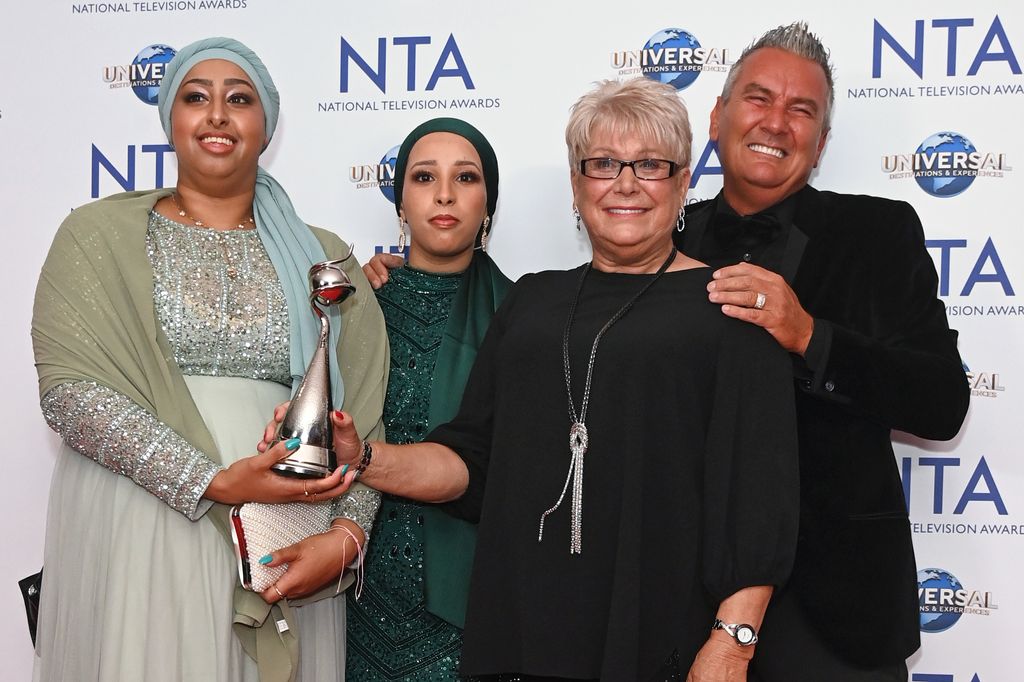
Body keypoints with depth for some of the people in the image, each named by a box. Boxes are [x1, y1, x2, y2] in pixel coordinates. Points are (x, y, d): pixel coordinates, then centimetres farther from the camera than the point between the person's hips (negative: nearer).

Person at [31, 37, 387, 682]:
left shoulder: (322, 257, 12)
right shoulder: (99, 235, 5)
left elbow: (362, 412, 6)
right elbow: (67, 386, -8)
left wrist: (346, 533, -12)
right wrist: (215, 483, -17)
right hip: (139, 538, -2)